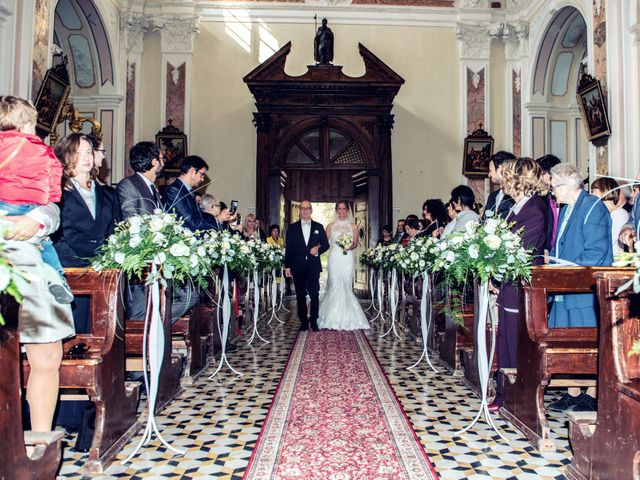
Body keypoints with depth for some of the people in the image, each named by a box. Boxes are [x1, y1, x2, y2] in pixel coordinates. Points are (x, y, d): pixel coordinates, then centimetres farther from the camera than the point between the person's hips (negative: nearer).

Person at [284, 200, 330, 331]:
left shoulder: (318, 227, 9)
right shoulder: (292, 227, 7)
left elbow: (326, 244, 10)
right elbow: (288, 247, 5)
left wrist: (318, 250, -12)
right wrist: (287, 266, 0)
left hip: (313, 266, 0)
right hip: (298, 267, 0)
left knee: (314, 294, -3)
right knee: (300, 295, 5)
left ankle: (314, 321, 8)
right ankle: (303, 321, 13)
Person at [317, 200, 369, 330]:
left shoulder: (353, 226, 7)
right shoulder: (331, 226, 8)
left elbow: (356, 243, 9)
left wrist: (350, 247, -11)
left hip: (348, 259, 0)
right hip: (334, 258, 0)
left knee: (346, 287, -2)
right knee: (334, 287, -4)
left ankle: (346, 319, 9)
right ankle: (334, 320, 4)